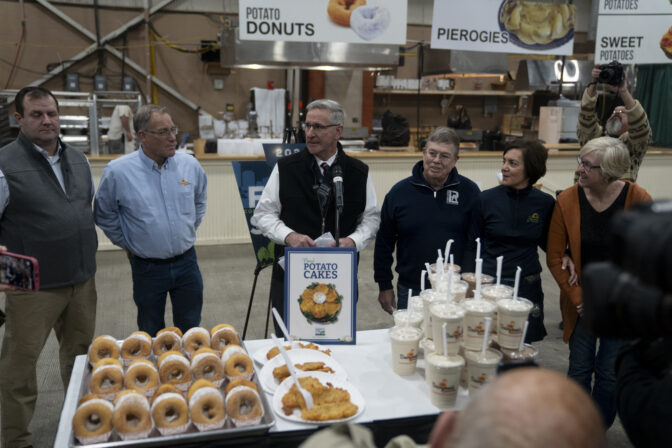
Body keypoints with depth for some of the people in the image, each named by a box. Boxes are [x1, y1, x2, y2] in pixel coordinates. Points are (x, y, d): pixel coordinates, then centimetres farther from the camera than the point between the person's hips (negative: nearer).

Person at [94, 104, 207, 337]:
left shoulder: (190, 165, -3)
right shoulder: (117, 172, -12)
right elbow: (104, 216, 3)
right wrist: (129, 245, 3)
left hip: (186, 262, 2)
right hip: (147, 268, -2)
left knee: (191, 331, 16)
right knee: (152, 337, 15)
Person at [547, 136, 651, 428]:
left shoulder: (638, 199, -13)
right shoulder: (567, 200, -9)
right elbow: (555, 256, -3)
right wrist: (576, 296, -8)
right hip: (583, 303, 1)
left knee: (610, 375, 7)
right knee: (579, 370, 10)